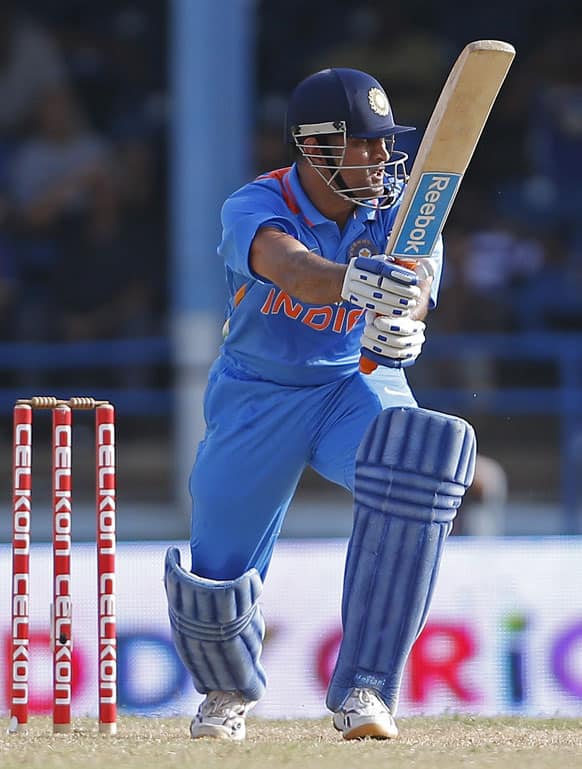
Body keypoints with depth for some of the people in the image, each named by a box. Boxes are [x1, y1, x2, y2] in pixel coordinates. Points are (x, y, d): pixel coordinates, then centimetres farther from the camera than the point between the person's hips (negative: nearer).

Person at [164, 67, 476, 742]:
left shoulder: (400, 210, -12)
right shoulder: (254, 207, -21)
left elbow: (412, 286, -31)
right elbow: (287, 265, -44)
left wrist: (399, 330, -55)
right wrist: (351, 282, -66)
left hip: (355, 386, 1)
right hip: (255, 399, 0)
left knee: (422, 454, -34)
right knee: (216, 580, -2)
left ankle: (363, 690, -30)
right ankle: (229, 692, 39)